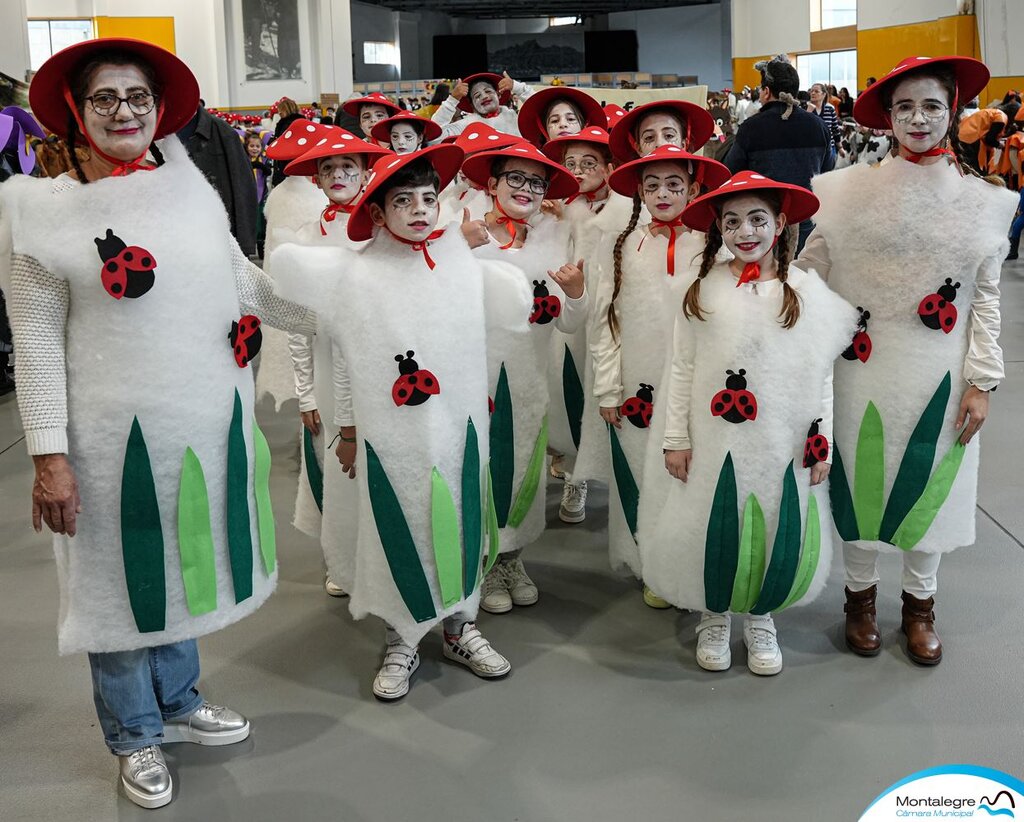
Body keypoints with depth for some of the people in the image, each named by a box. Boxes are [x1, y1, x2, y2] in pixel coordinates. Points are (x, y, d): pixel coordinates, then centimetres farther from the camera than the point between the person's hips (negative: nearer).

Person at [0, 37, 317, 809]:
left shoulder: (191, 188, 3)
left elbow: (246, 282, 12)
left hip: (206, 420, 4)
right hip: (115, 429, -4)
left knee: (183, 562, 19)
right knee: (124, 578, 11)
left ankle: (177, 702, 42)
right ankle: (135, 735, 32)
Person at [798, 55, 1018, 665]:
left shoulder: (983, 201, 2)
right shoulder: (857, 190, -3)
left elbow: (988, 298, 2)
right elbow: (812, 268, -1)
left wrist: (981, 381, -2)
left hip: (940, 373, 1)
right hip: (865, 365, -1)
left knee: (928, 480, 11)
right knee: (862, 475, 9)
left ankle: (920, 603, 33)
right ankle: (861, 593, 32)